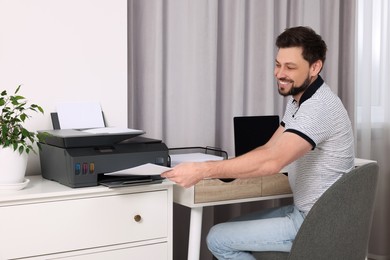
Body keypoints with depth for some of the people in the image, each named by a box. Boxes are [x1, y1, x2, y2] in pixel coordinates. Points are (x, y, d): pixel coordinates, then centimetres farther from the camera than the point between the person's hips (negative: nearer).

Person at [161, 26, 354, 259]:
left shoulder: (319, 107, -25)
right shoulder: (298, 99, 8)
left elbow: (272, 161, -37)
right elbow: (270, 149, 10)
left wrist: (202, 171, -38)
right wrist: (224, 169, -4)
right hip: (305, 212, 10)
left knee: (219, 239, -7)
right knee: (230, 231, 17)